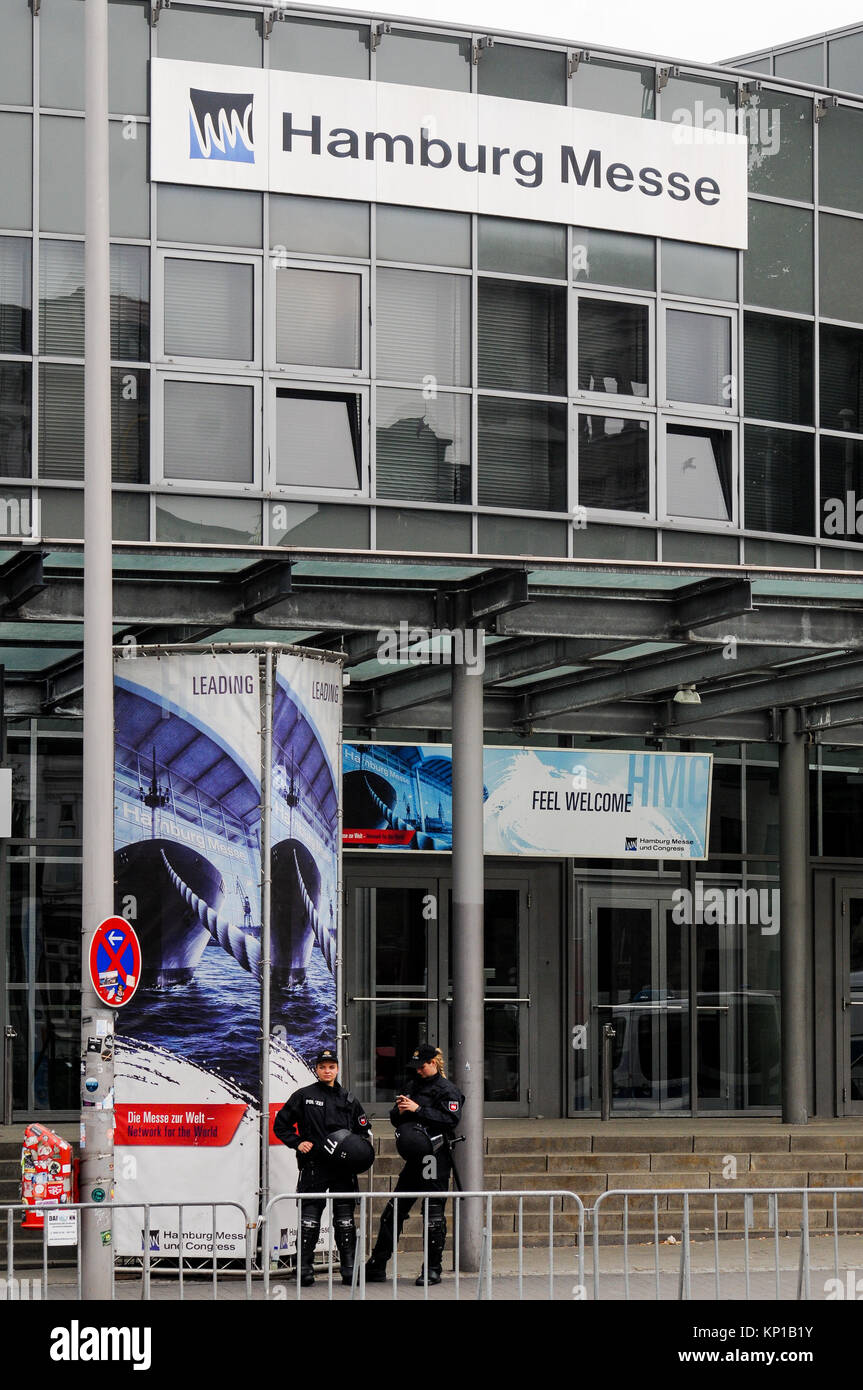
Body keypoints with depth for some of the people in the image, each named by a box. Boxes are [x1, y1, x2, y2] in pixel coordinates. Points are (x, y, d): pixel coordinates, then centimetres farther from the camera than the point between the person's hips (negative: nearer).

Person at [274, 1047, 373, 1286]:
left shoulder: (349, 1100, 14)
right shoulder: (303, 1096, 6)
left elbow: (364, 1131, 22)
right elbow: (281, 1125, 10)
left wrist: (357, 1153, 3)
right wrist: (297, 1143, -4)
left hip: (343, 1167, 2)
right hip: (314, 1165, -2)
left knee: (345, 1217, 3)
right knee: (310, 1216, -5)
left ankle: (349, 1267, 5)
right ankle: (304, 1268, -3)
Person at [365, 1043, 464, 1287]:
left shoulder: (447, 1090, -5)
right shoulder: (414, 1086, 18)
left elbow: (452, 1119, -18)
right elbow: (395, 1118, 21)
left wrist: (418, 1110, -19)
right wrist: (400, 1111, -3)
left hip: (436, 1159, -8)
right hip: (414, 1158, 8)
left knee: (434, 1213, -3)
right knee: (394, 1210, 6)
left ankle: (433, 1269, 5)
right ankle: (376, 1267, 10)